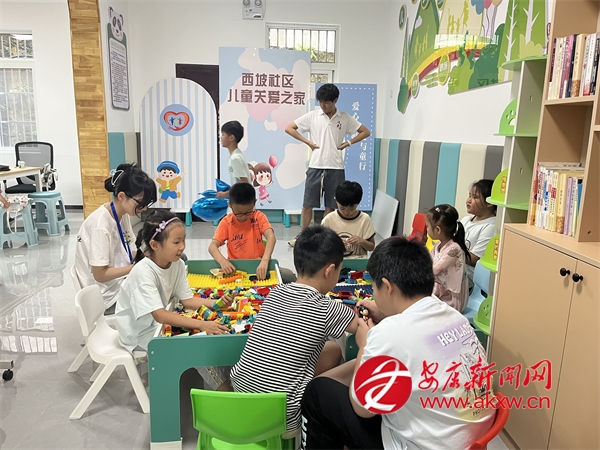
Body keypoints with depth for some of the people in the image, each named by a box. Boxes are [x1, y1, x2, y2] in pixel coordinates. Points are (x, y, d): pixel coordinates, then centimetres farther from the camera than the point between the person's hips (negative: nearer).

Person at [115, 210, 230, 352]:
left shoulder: (178, 264, -8)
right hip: (140, 332, -6)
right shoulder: (143, 272, -30)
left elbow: (187, 299, -4)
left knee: (208, 333, -7)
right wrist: (200, 324, -42)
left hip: (160, 321, 7)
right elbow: (160, 315, -35)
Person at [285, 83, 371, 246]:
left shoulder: (345, 118, 3)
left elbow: (365, 132, 10)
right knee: (308, 204, 3)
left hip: (335, 168, 0)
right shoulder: (312, 116, 1)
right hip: (315, 167, 0)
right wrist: (307, 142, -3)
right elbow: (289, 128, 3)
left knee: (330, 205, 7)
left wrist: (348, 143, -2)